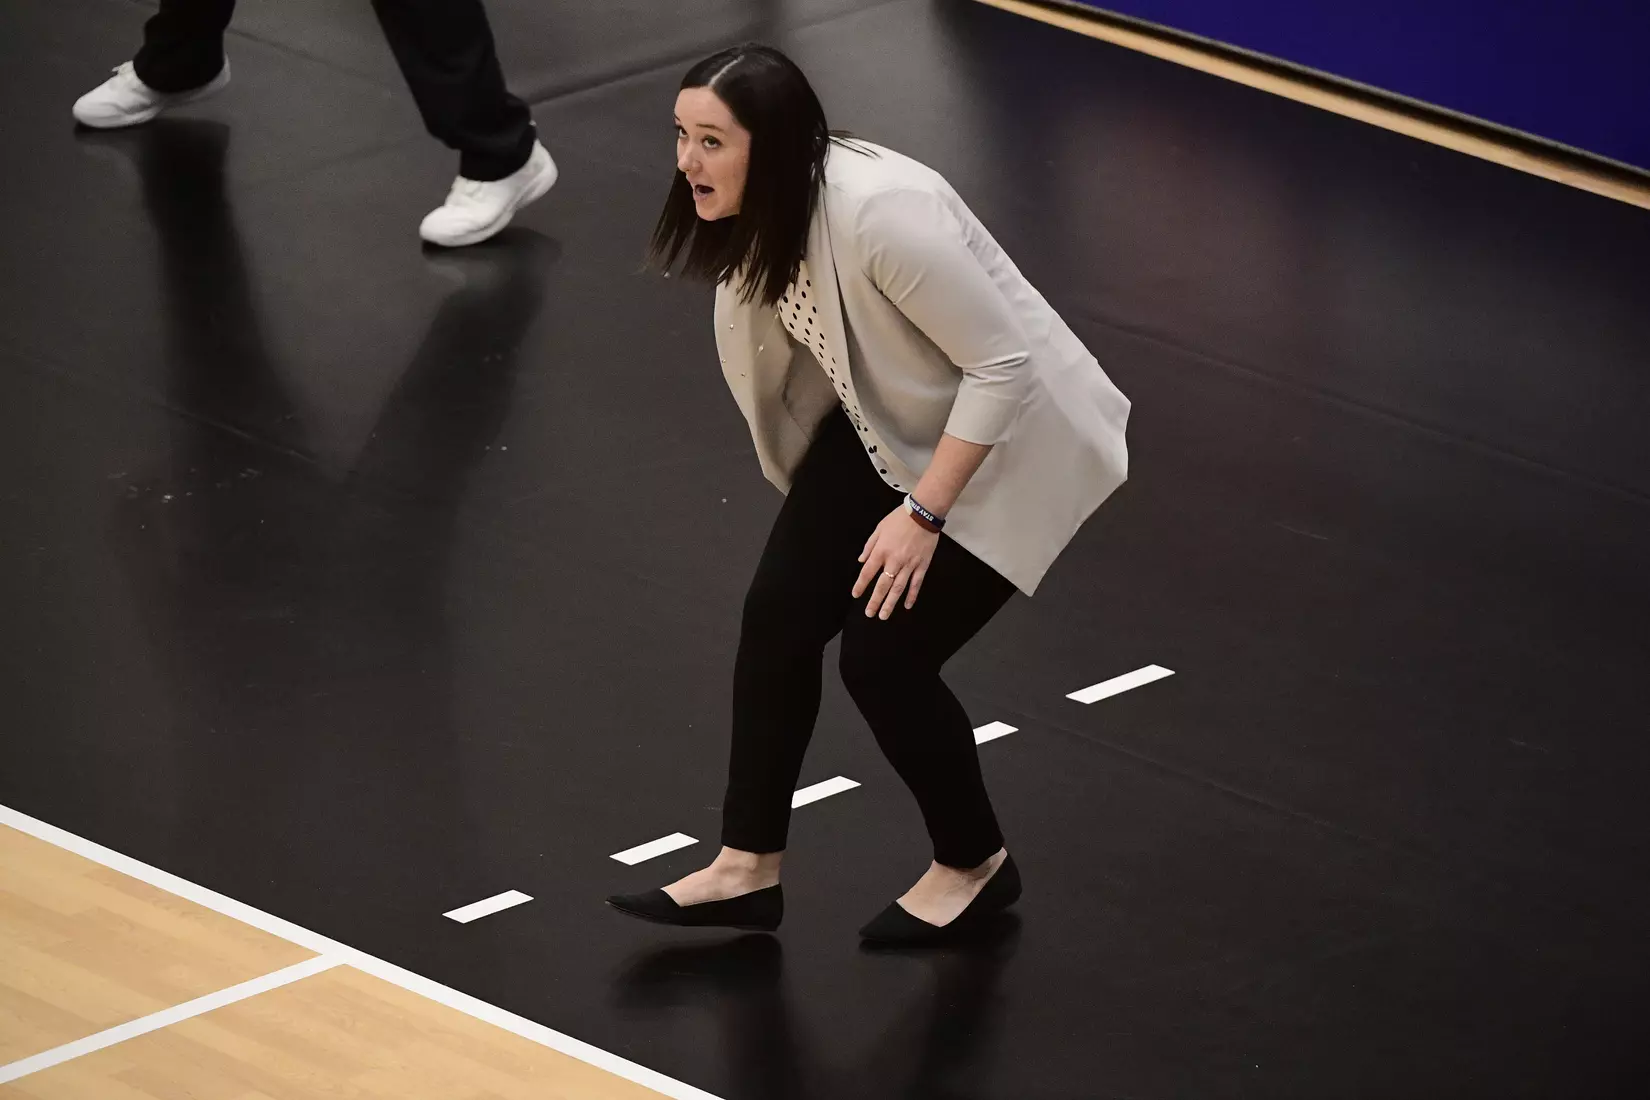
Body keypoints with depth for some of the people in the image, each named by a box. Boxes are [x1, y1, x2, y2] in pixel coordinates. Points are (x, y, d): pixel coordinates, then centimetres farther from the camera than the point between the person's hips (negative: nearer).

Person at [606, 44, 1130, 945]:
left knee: (883, 653, -7)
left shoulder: (882, 215, -36)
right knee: (778, 613, -2)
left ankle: (975, 866, 17)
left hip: (1008, 440, -7)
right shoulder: (756, 210, -11)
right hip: (888, 425, 7)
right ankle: (746, 870, 10)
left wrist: (923, 514, -27)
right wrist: (822, 495, 15)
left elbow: (1002, 365, -30)